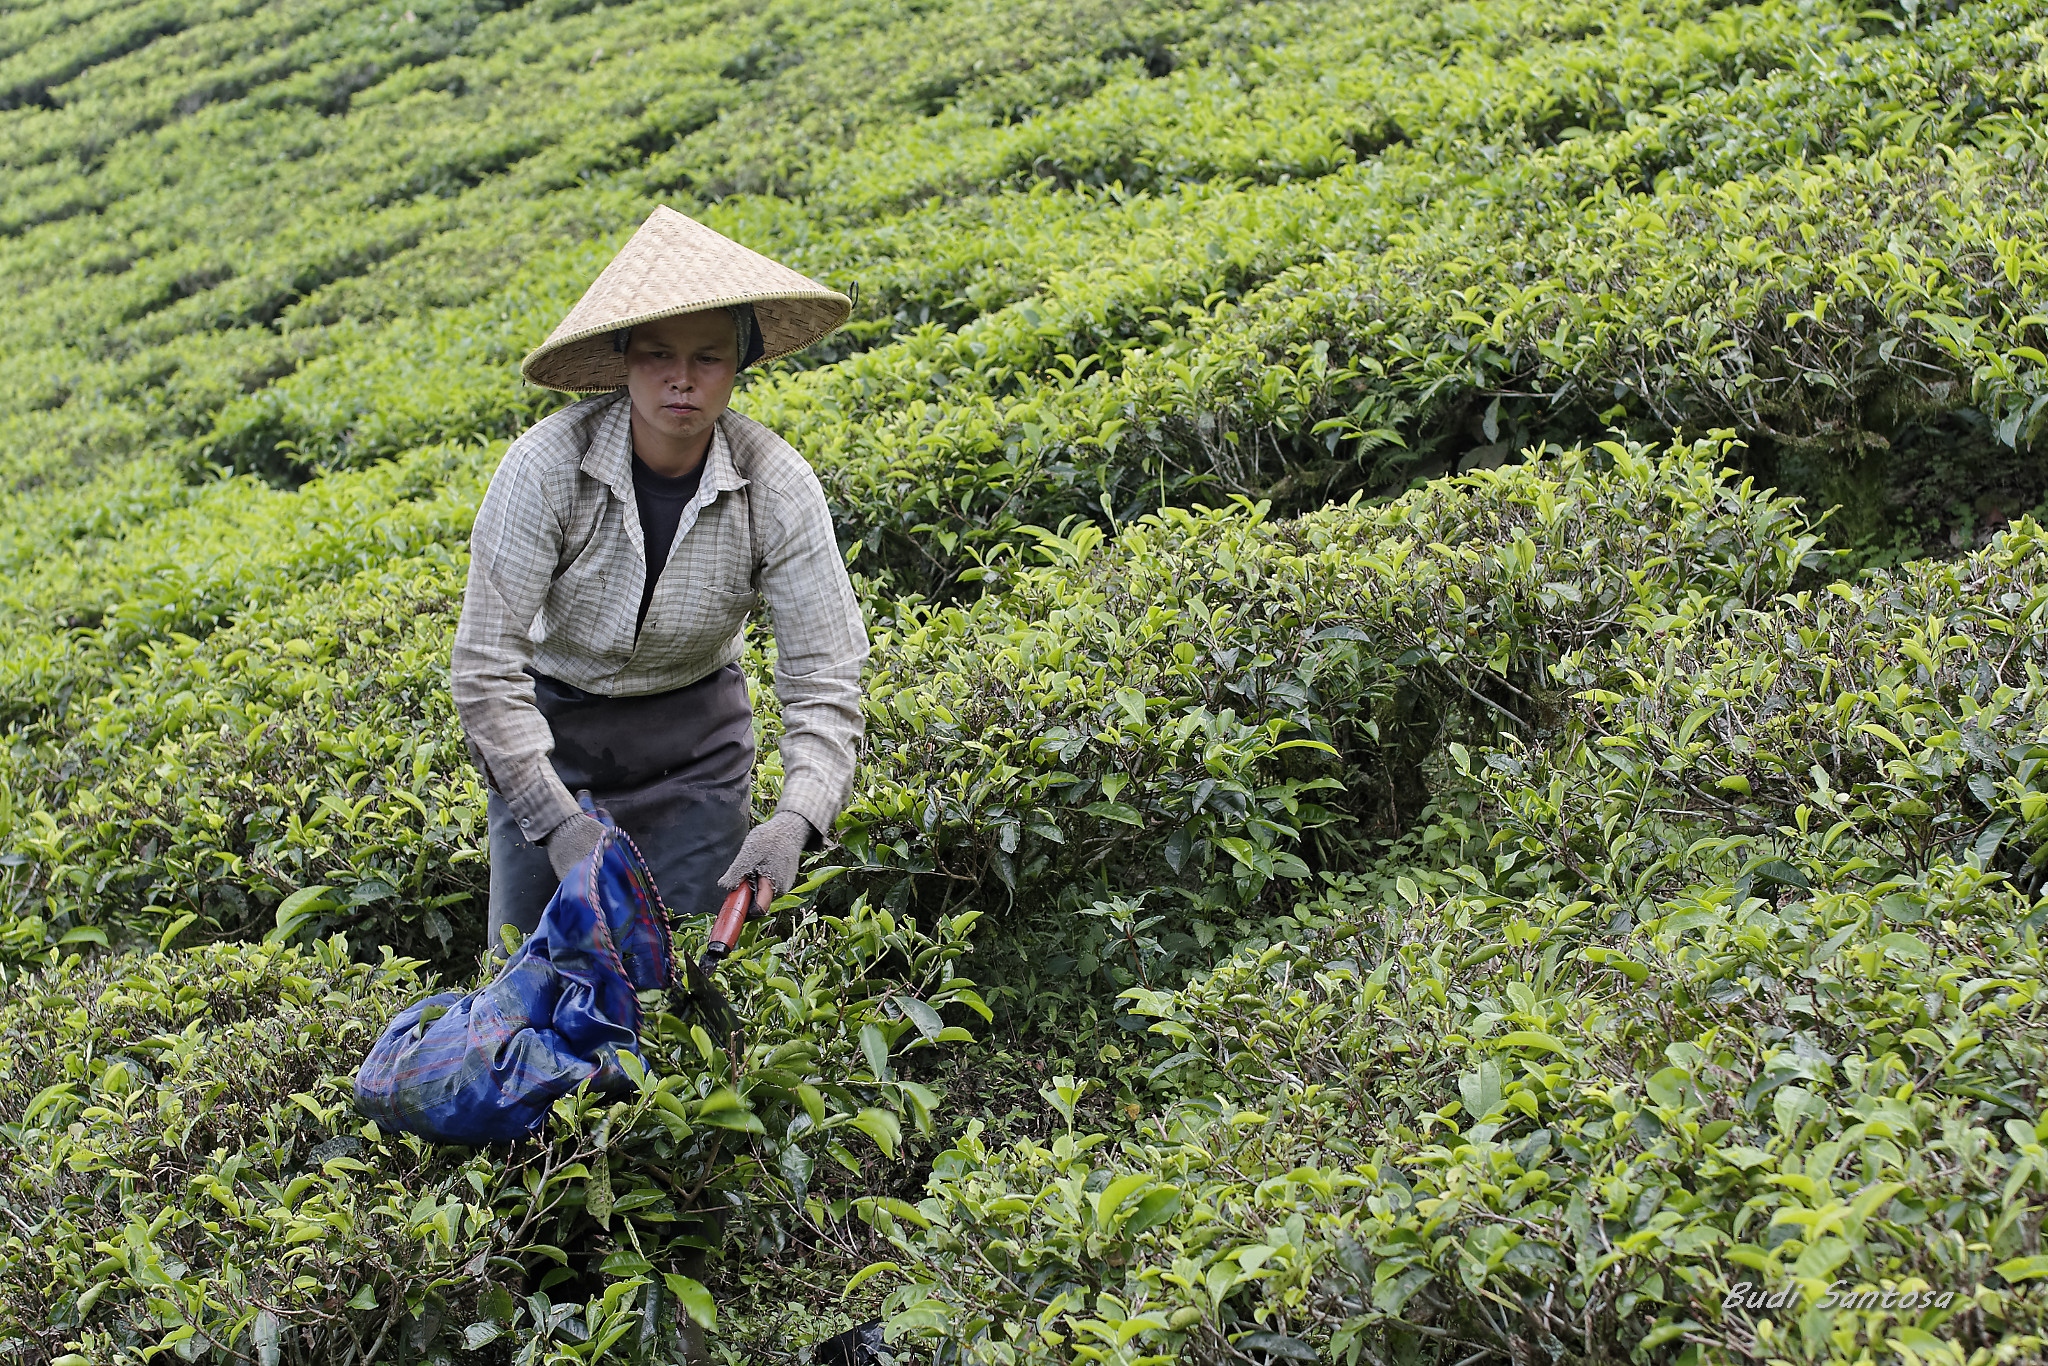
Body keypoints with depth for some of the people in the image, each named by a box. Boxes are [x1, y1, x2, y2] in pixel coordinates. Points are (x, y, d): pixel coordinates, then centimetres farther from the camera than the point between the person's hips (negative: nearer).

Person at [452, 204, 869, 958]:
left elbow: (825, 680, -19)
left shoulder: (777, 487, -21)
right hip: (552, 721, -1)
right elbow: (485, 668, -24)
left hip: (694, 732, 1)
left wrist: (796, 818, -36)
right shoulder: (548, 465, -26)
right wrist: (557, 821, -33)